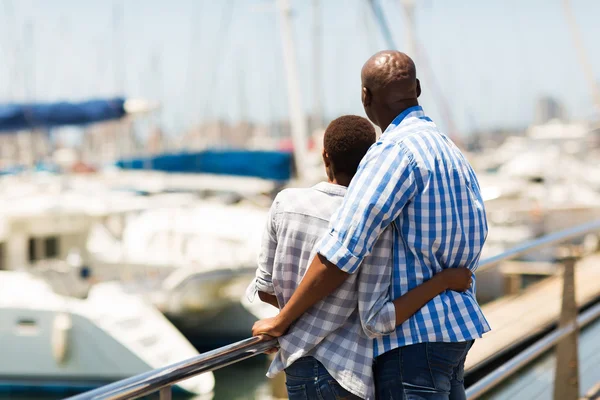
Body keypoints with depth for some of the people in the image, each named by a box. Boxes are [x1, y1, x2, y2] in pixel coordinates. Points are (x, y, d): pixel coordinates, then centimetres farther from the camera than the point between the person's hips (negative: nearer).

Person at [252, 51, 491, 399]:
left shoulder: (396, 151, -16)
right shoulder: (447, 148, 14)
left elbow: (340, 253, -21)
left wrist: (281, 321, -12)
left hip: (416, 335, -10)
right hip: (454, 326, 10)